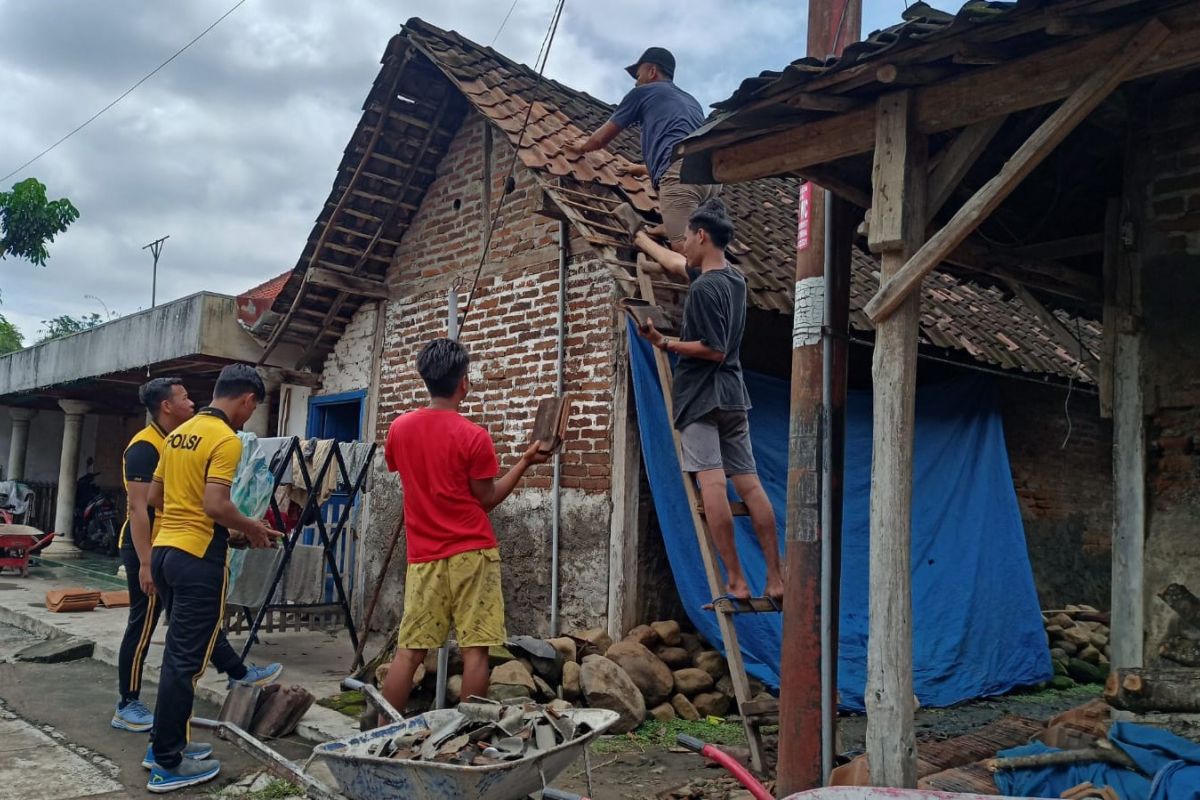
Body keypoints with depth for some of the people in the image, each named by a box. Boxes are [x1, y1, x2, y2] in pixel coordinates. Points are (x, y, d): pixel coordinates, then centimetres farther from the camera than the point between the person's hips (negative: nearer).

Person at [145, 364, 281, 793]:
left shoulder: (179, 433, 13)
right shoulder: (227, 439, -14)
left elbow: (155, 496, 19)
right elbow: (216, 505, -22)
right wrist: (253, 528, -6)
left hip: (163, 549, 9)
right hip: (198, 557, -9)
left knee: (182, 649, 19)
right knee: (186, 659, -1)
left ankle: (165, 743, 28)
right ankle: (168, 764, 8)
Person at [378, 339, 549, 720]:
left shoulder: (399, 428, 3)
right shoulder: (474, 436, -11)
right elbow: (486, 499, -4)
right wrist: (525, 462, 3)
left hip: (424, 556, 5)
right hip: (471, 553, -4)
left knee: (409, 650, 8)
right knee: (475, 649, 2)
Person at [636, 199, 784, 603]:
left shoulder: (703, 288, -13)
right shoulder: (736, 279, 15)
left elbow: (713, 350, -19)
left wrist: (664, 343, -15)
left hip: (700, 396, -8)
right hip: (733, 395, 8)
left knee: (712, 484, -9)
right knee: (749, 484, 5)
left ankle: (736, 581, -11)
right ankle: (775, 579, 6)